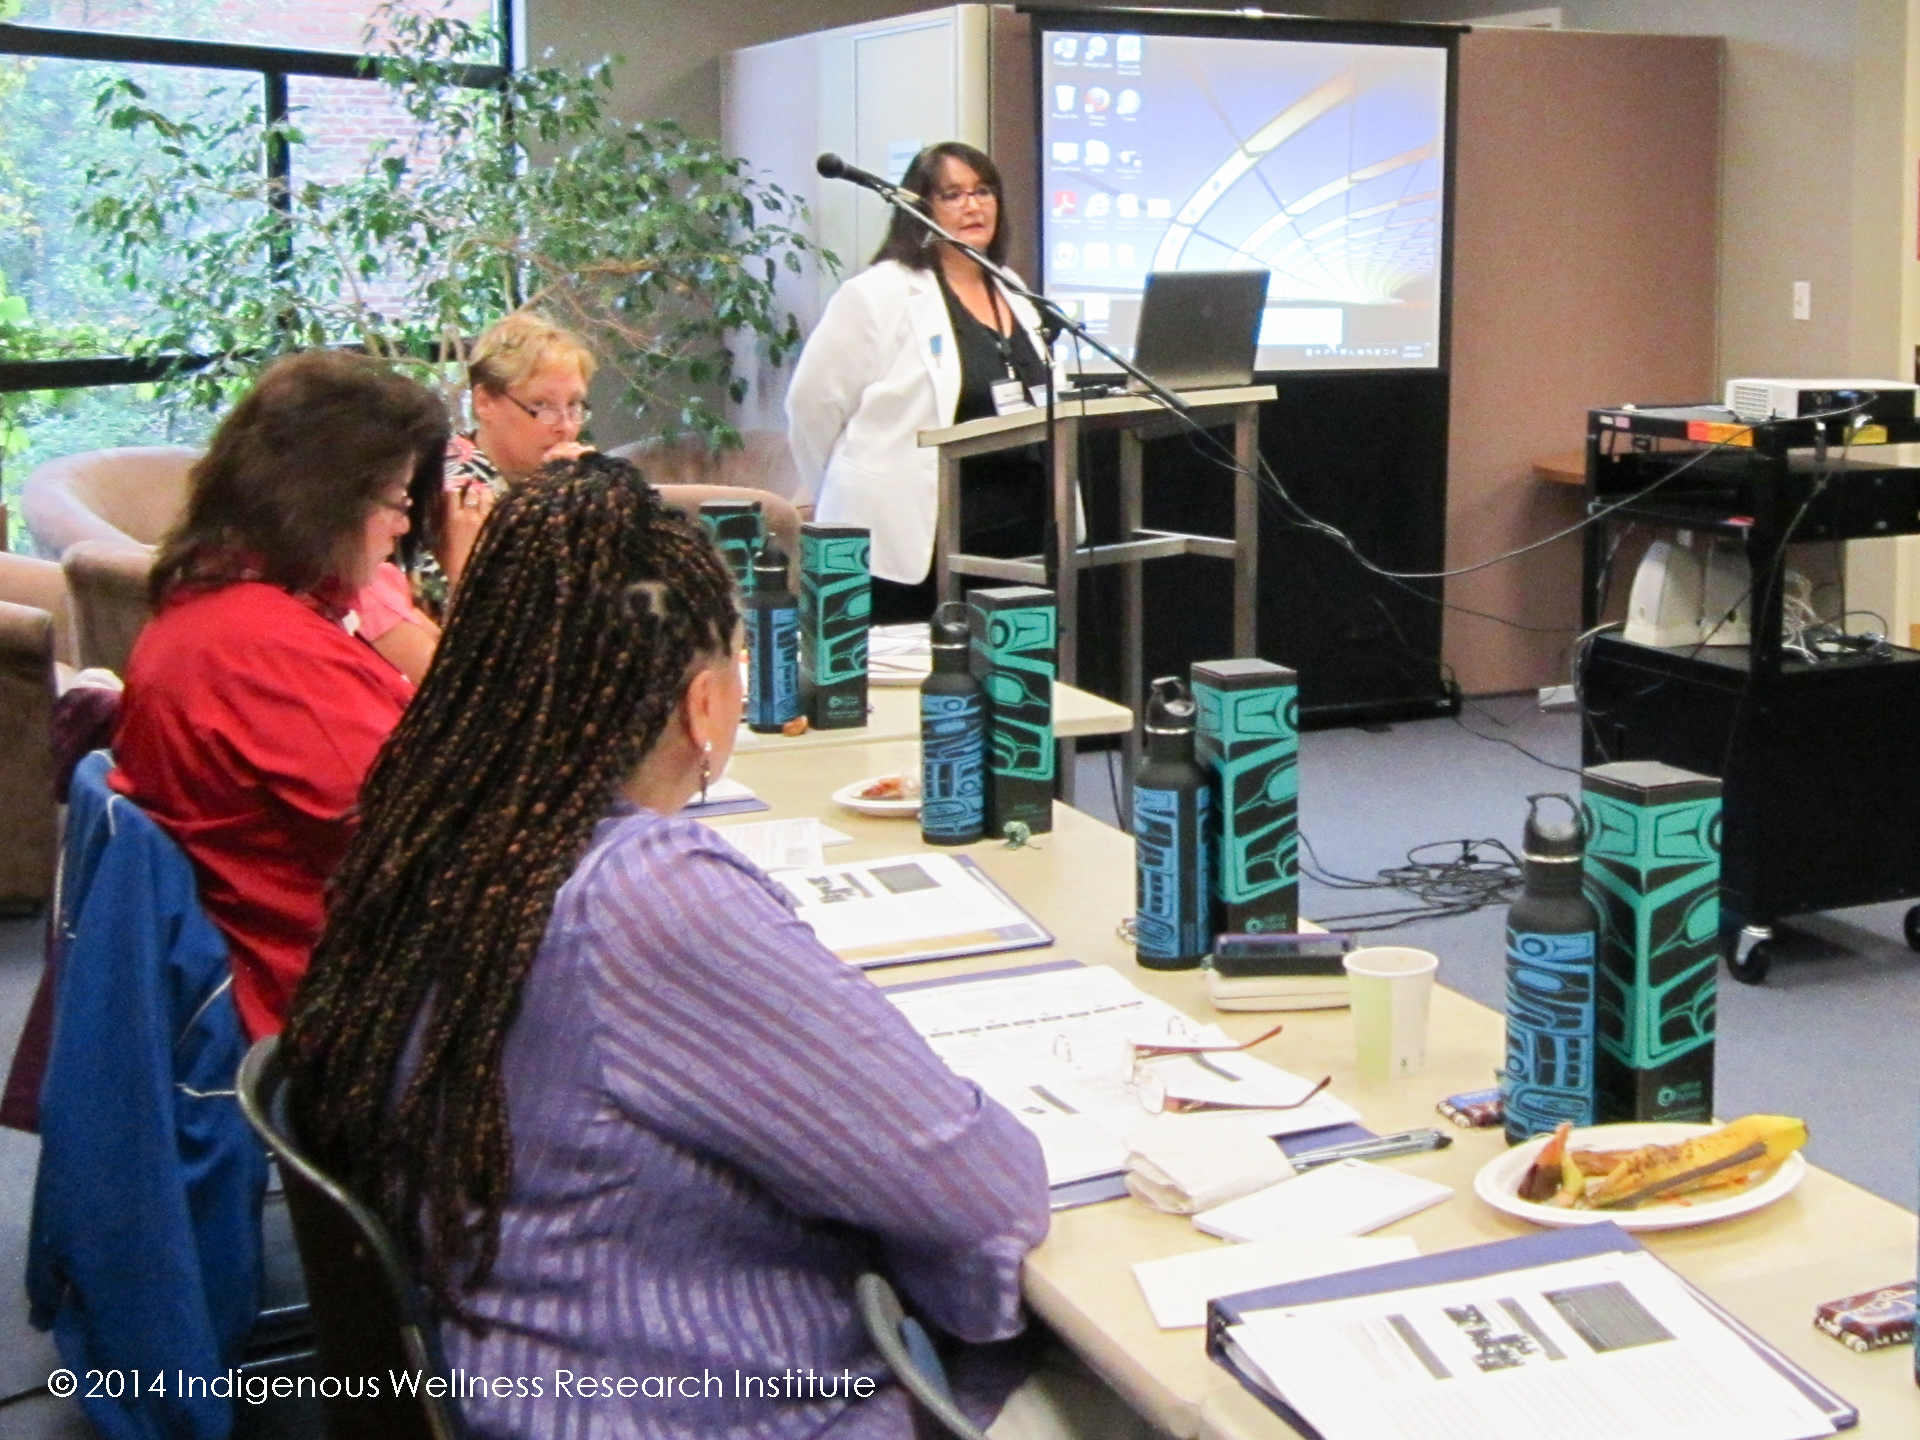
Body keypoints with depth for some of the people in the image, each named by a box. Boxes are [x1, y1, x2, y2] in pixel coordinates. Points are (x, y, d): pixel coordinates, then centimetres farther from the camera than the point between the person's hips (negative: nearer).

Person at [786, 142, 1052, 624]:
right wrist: (855, 491, 3)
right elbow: (813, 404, -7)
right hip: (911, 545, -7)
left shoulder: (1017, 303, 16)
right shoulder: (878, 296, -7)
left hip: (1016, 543, 7)